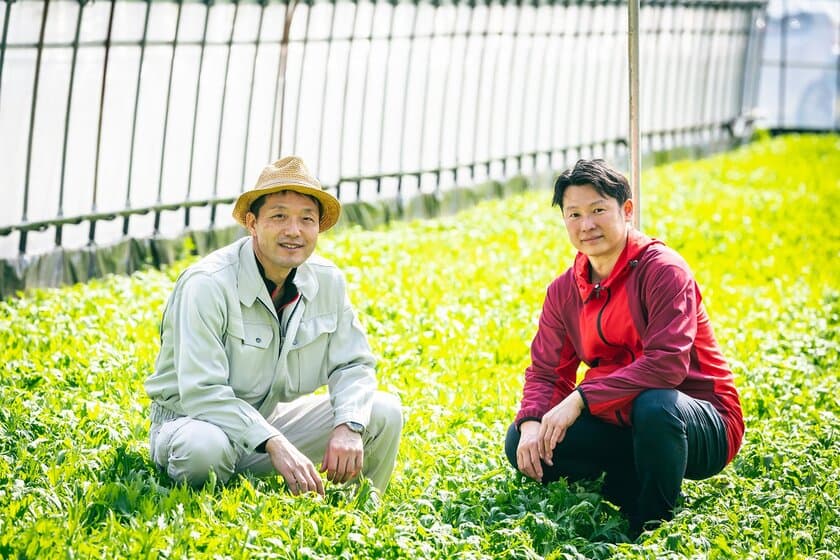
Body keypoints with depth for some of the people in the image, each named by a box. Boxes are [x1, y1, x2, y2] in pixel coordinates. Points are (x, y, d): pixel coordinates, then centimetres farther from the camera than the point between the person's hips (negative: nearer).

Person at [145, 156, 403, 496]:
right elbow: (201, 392, -30)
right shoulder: (208, 285, -24)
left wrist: (349, 426, -21)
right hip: (194, 421, -6)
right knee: (205, 448, -41)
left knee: (384, 413, -9)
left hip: (269, 419, 6)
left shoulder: (327, 281, -5)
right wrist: (275, 444, -38)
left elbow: (353, 365, 0)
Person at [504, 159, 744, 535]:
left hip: (704, 427, -6)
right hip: (624, 425, 6)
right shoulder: (564, 291, 3)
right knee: (522, 443, -9)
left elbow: (666, 364, -28)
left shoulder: (663, 270, -17)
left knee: (654, 406, -41)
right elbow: (545, 372, 5)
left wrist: (581, 399, -31)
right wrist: (531, 424, -18)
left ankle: (654, 524, -16)